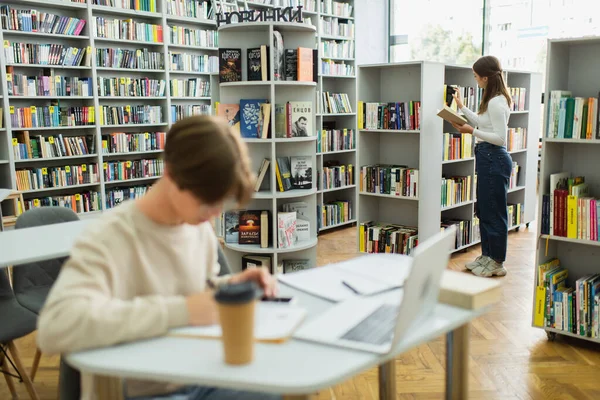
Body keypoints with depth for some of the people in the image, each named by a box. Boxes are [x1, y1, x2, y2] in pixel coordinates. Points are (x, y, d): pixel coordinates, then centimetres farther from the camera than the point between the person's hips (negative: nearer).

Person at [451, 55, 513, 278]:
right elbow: (481, 123, 24)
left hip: (494, 159, -11)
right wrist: (462, 107, 23)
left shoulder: (496, 102, -18)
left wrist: (472, 132, -21)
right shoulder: (493, 100, 13)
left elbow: (500, 138, -21)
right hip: (487, 159, 11)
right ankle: (487, 255, 29)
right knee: (484, 210, 17)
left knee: (493, 212, -1)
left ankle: (496, 263, 11)